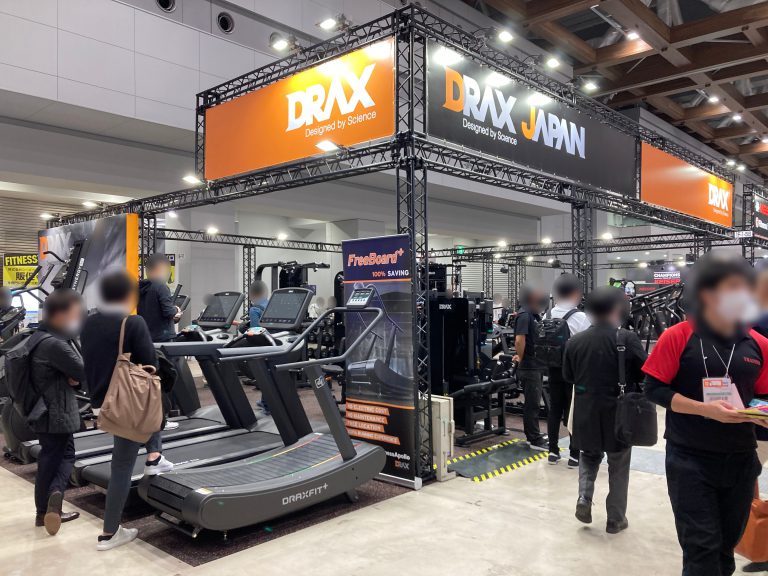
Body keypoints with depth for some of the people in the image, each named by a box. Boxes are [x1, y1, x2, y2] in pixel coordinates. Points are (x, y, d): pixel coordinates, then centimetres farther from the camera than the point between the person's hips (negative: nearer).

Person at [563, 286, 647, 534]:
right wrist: (625, 376, 8)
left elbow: (567, 377, 6)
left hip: (586, 412, 2)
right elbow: (644, 373, -11)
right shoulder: (627, 338, -15)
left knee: (589, 455, 25)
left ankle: (584, 497, 7)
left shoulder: (574, 341, -5)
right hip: (619, 413, -2)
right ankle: (615, 519, 23)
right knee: (618, 467, 14)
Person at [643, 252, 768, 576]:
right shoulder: (677, 337, -11)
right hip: (690, 461, -5)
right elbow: (654, 390, -11)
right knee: (701, 548, 0)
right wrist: (706, 409, -22)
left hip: (741, 461, 5)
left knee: (726, 544, 19)